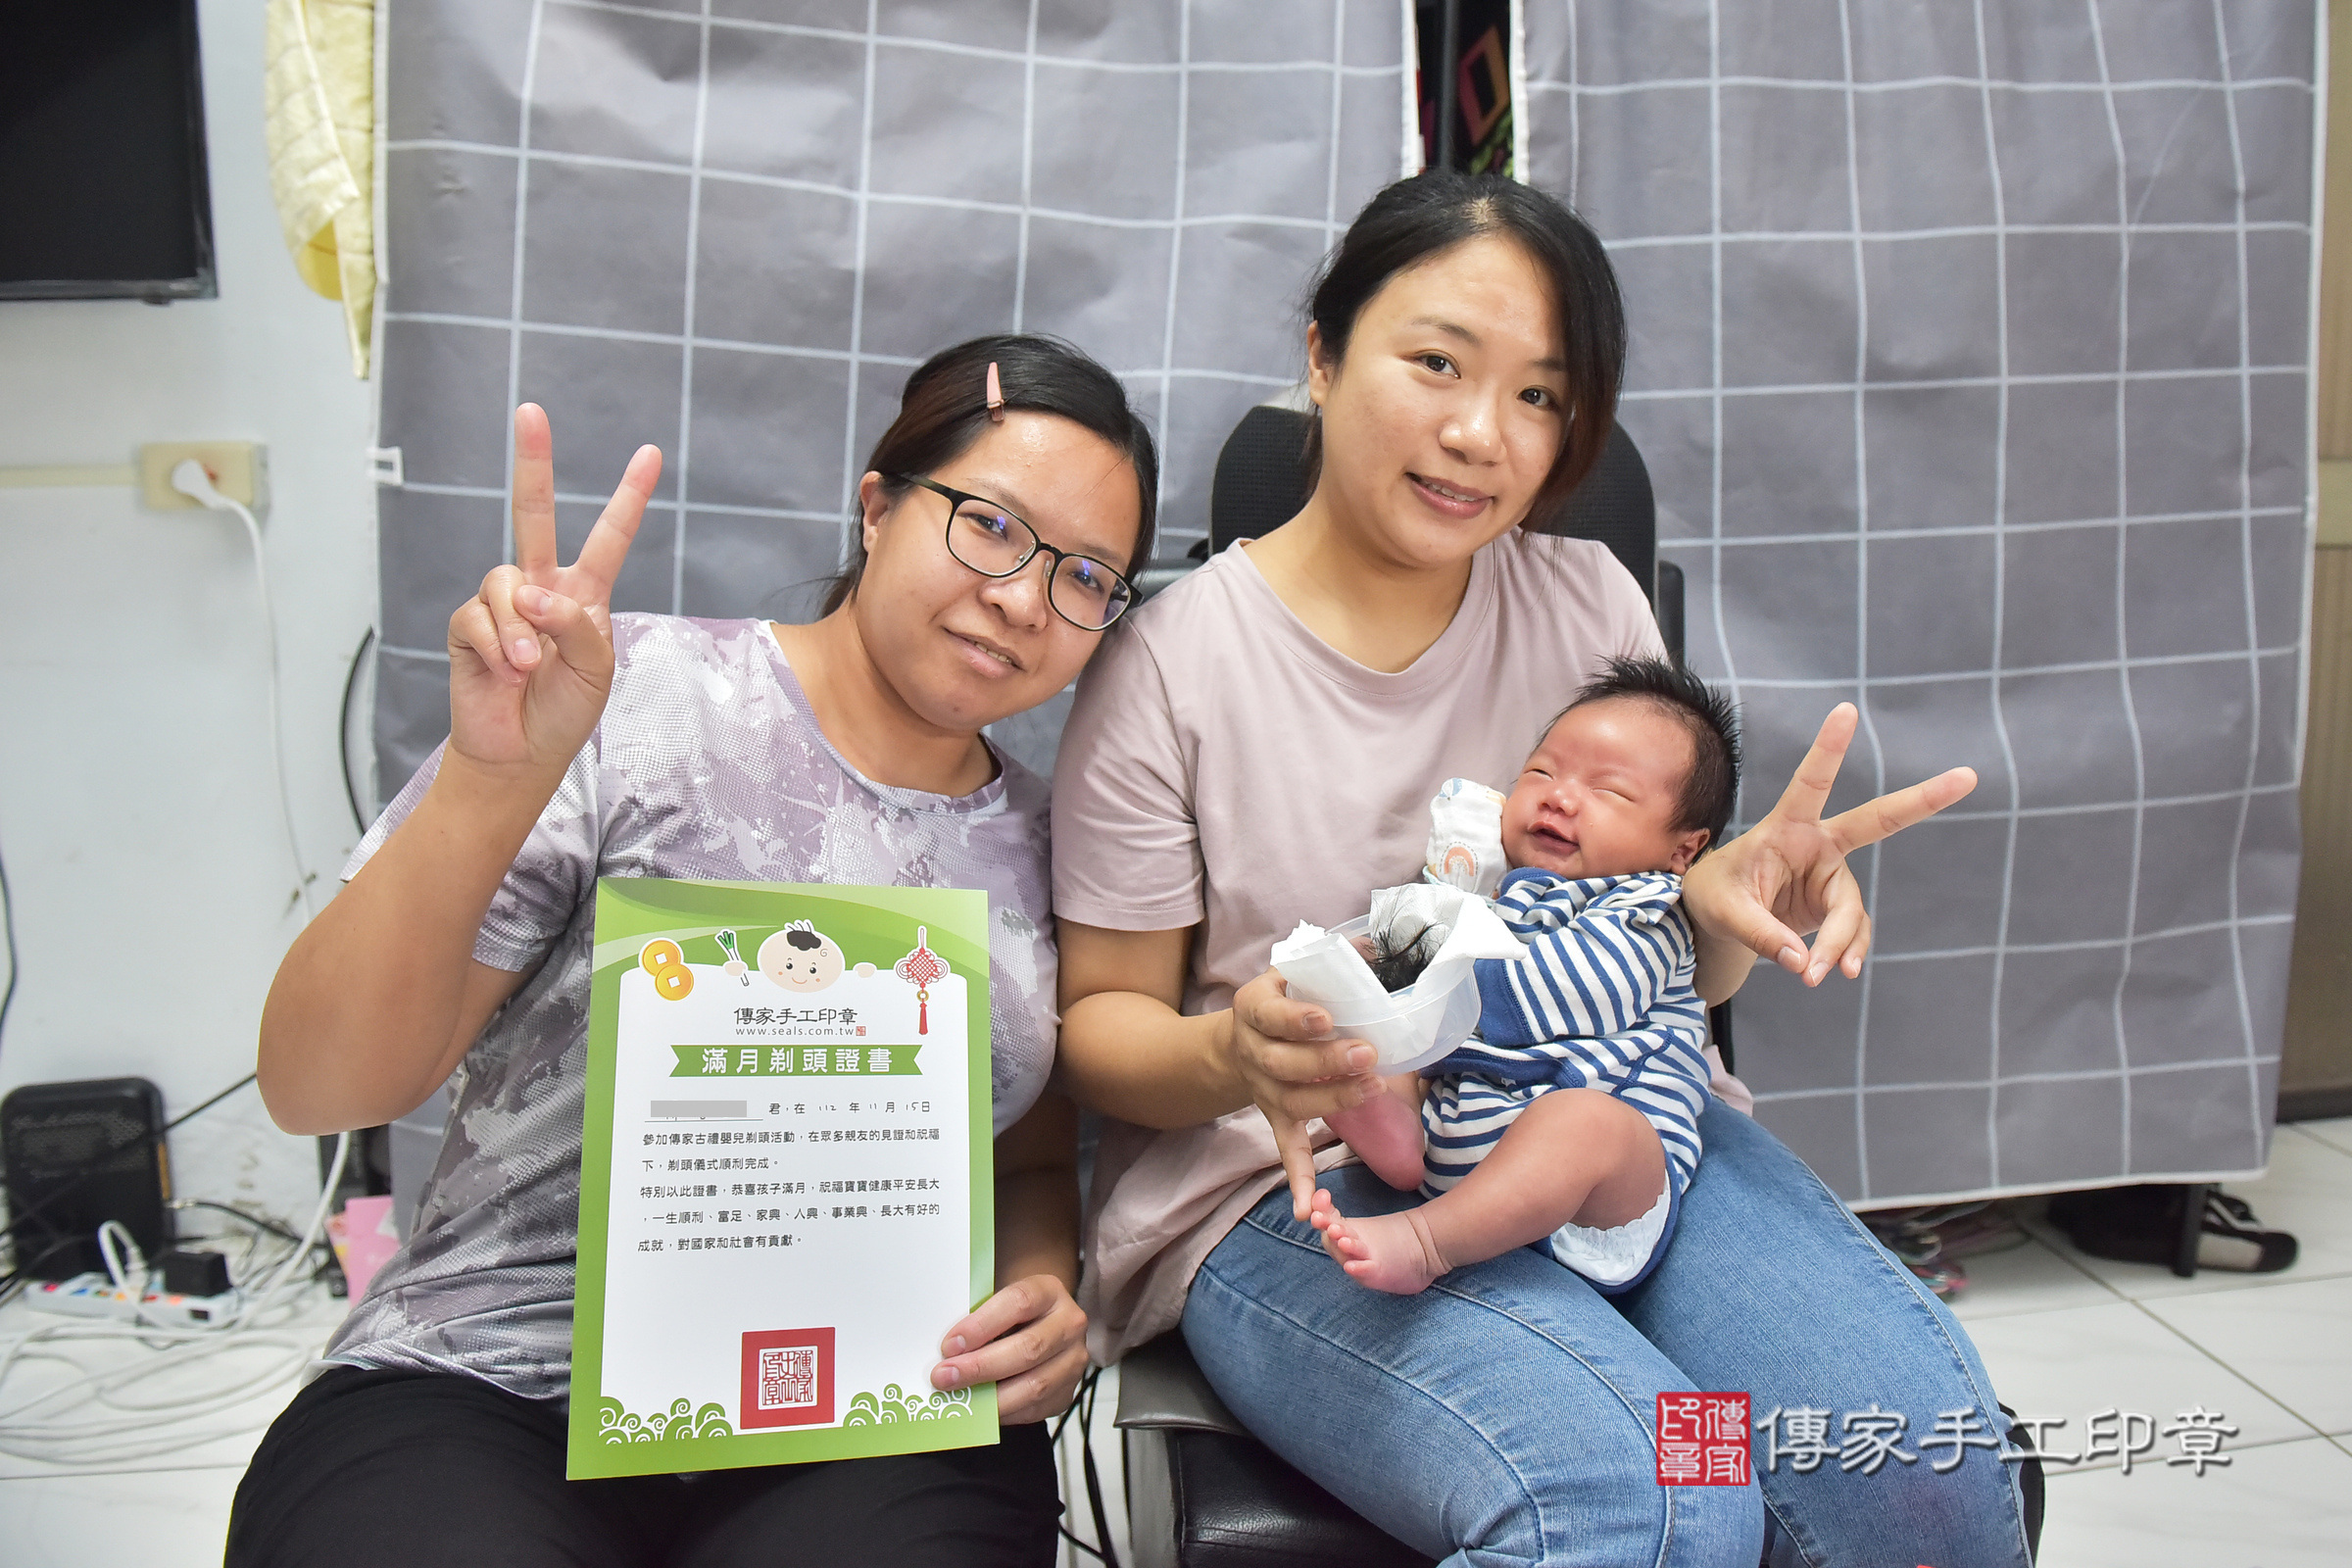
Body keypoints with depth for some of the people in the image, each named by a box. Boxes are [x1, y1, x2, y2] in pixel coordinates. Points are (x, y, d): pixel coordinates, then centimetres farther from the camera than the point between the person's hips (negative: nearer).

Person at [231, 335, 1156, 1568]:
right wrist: (491, 780, -24)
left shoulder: (1043, 843, 8)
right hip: (491, 1389, -2)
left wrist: (1042, 1292, -2)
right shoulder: (629, 699, -6)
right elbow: (316, 1088, -10)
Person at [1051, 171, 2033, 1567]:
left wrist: (1725, 906, -12)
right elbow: (1101, 1020, 1)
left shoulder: (1590, 603, 7)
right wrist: (1235, 1057, -23)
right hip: (1289, 1183, -4)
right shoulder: (1171, 666, -6)